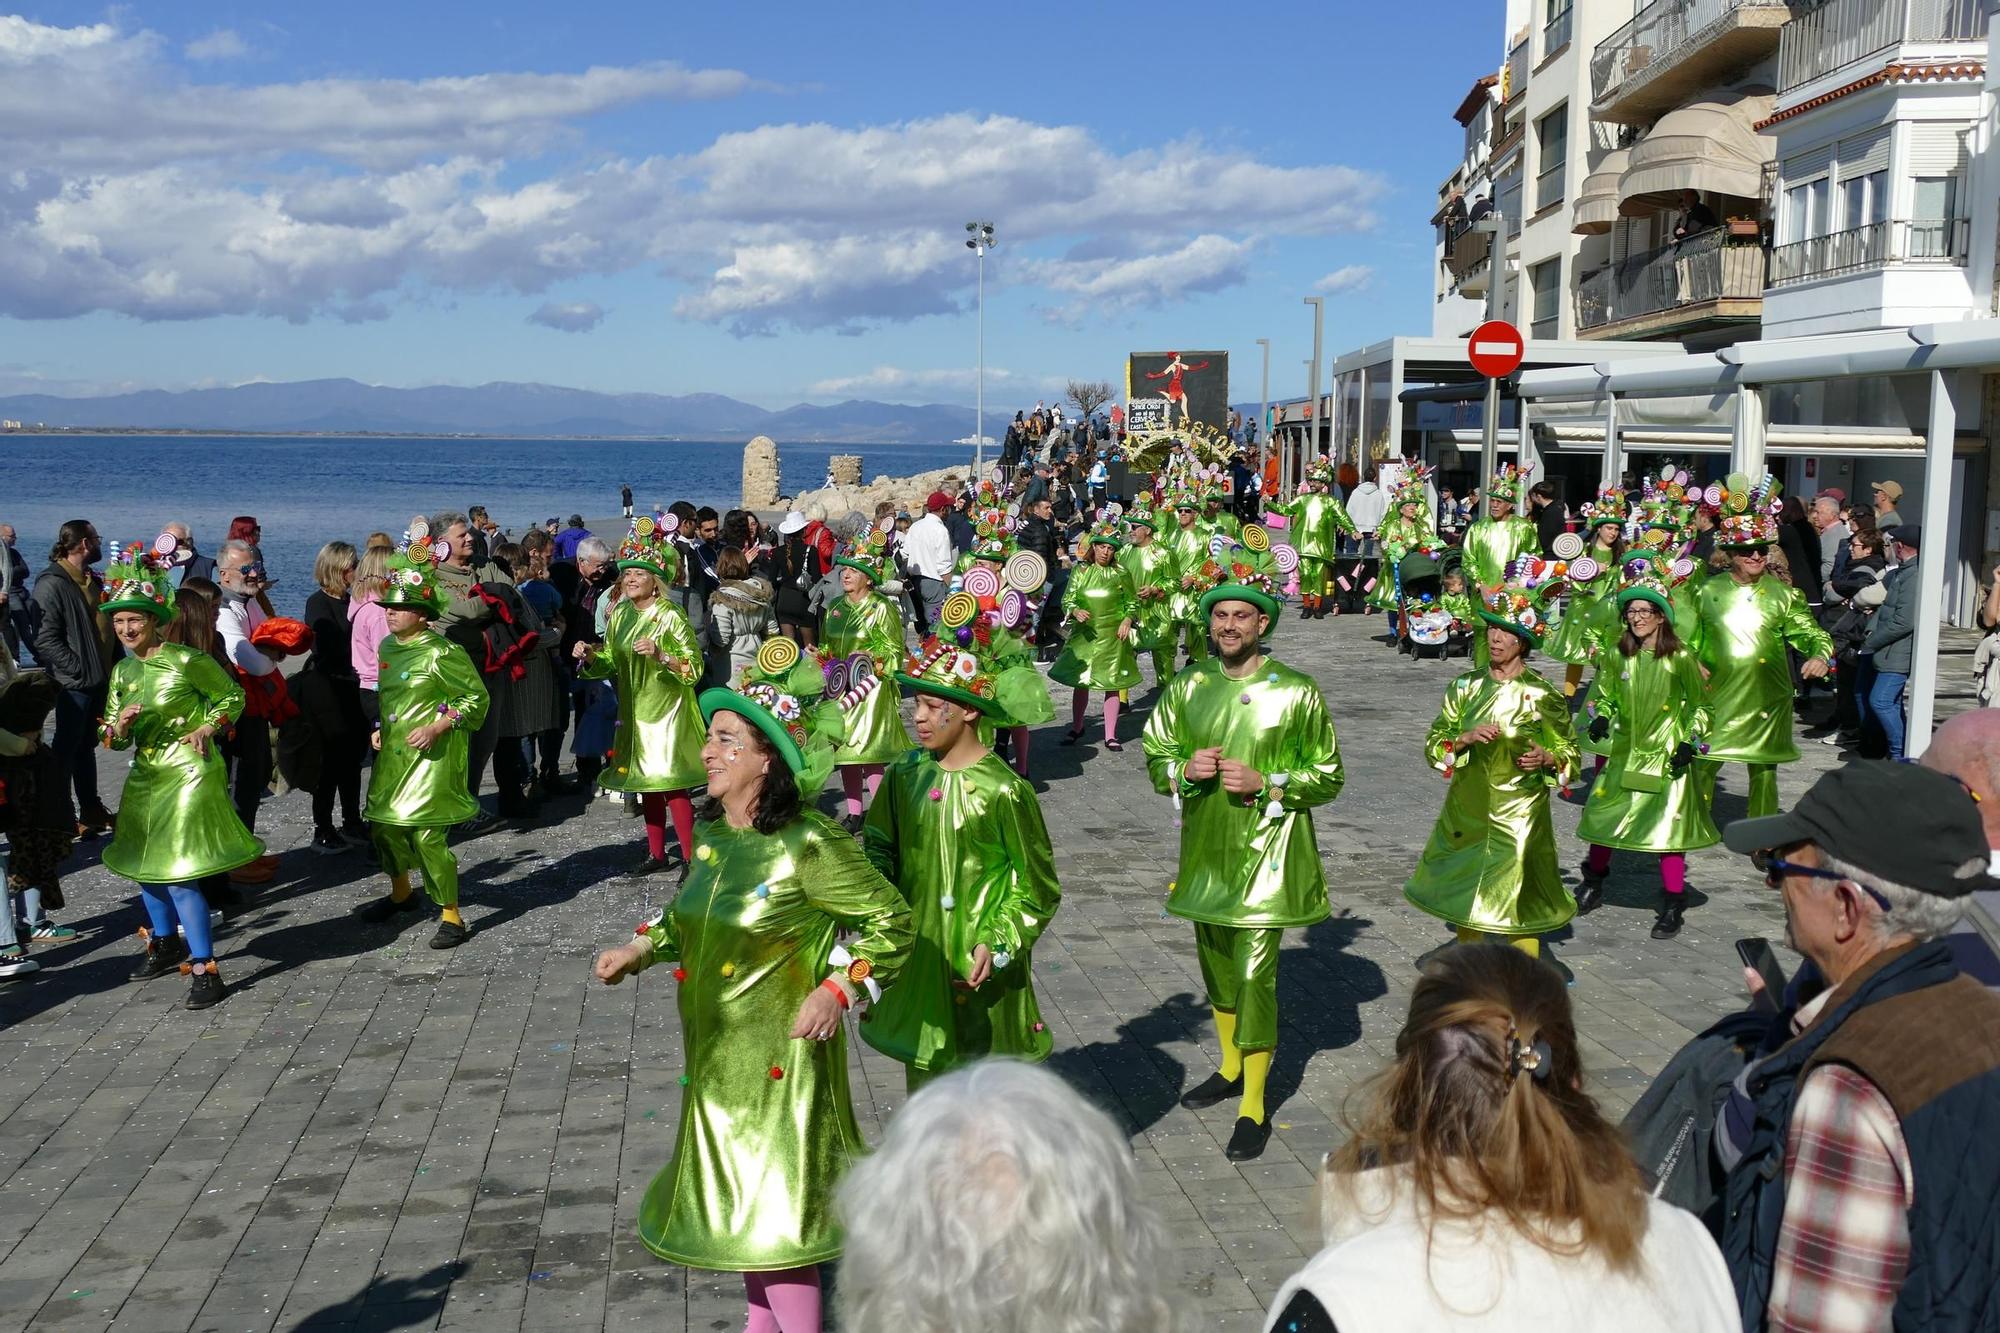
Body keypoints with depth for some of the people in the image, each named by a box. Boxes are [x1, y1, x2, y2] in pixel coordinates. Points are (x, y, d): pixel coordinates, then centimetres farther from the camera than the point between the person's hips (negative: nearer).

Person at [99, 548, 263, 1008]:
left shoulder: (186, 660, -14)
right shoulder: (123, 671, 6)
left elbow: (233, 696, 0)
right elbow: (113, 739, 10)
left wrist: (207, 729, -13)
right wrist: (119, 726, -12)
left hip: (188, 773, -8)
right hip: (145, 775, 8)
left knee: (178, 874, -12)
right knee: (142, 864, 19)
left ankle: (204, 968, -7)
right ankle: (166, 943, 40)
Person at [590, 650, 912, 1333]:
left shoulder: (808, 845, -21)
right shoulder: (714, 834, 1)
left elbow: (890, 920, -15)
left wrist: (837, 990, -23)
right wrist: (641, 948, 8)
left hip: (780, 1054, -8)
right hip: (715, 1052, 8)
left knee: (775, 1200, 0)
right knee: (734, 1193, 20)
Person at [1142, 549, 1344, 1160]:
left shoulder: (1297, 692, -8)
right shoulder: (1188, 687, 3)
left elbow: (1328, 778, -3)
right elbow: (1155, 759, 11)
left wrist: (1266, 783, -18)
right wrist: (1186, 769, -11)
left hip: (1267, 853, -4)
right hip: (1205, 850, 5)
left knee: (1255, 975, -5)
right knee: (1216, 962, 18)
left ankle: (1254, 1107, 7)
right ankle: (1231, 1067, 40)